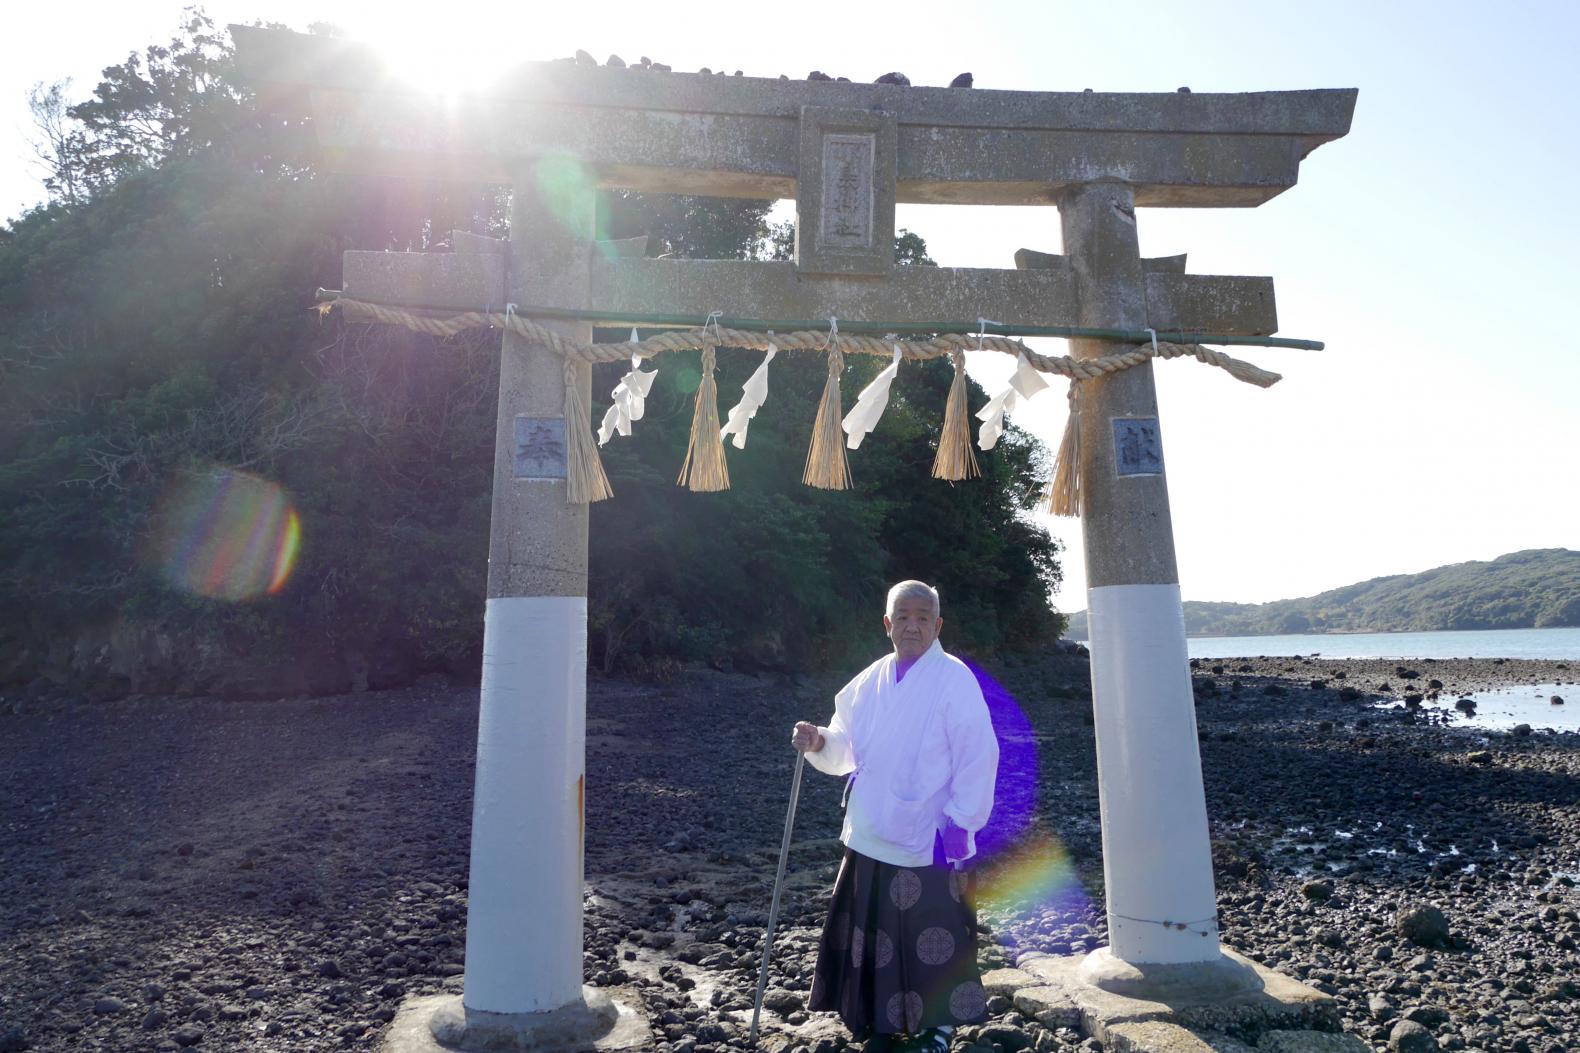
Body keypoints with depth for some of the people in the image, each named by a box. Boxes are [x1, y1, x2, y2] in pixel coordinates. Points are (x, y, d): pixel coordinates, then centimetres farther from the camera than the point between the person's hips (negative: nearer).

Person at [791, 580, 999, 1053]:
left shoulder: (955, 679, -10)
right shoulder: (871, 680, 7)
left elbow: (978, 758, -13)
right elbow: (847, 747, 13)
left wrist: (960, 826, -15)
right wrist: (819, 742, -8)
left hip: (928, 840, -5)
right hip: (871, 837, 5)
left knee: (933, 938, 6)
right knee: (877, 936, 12)